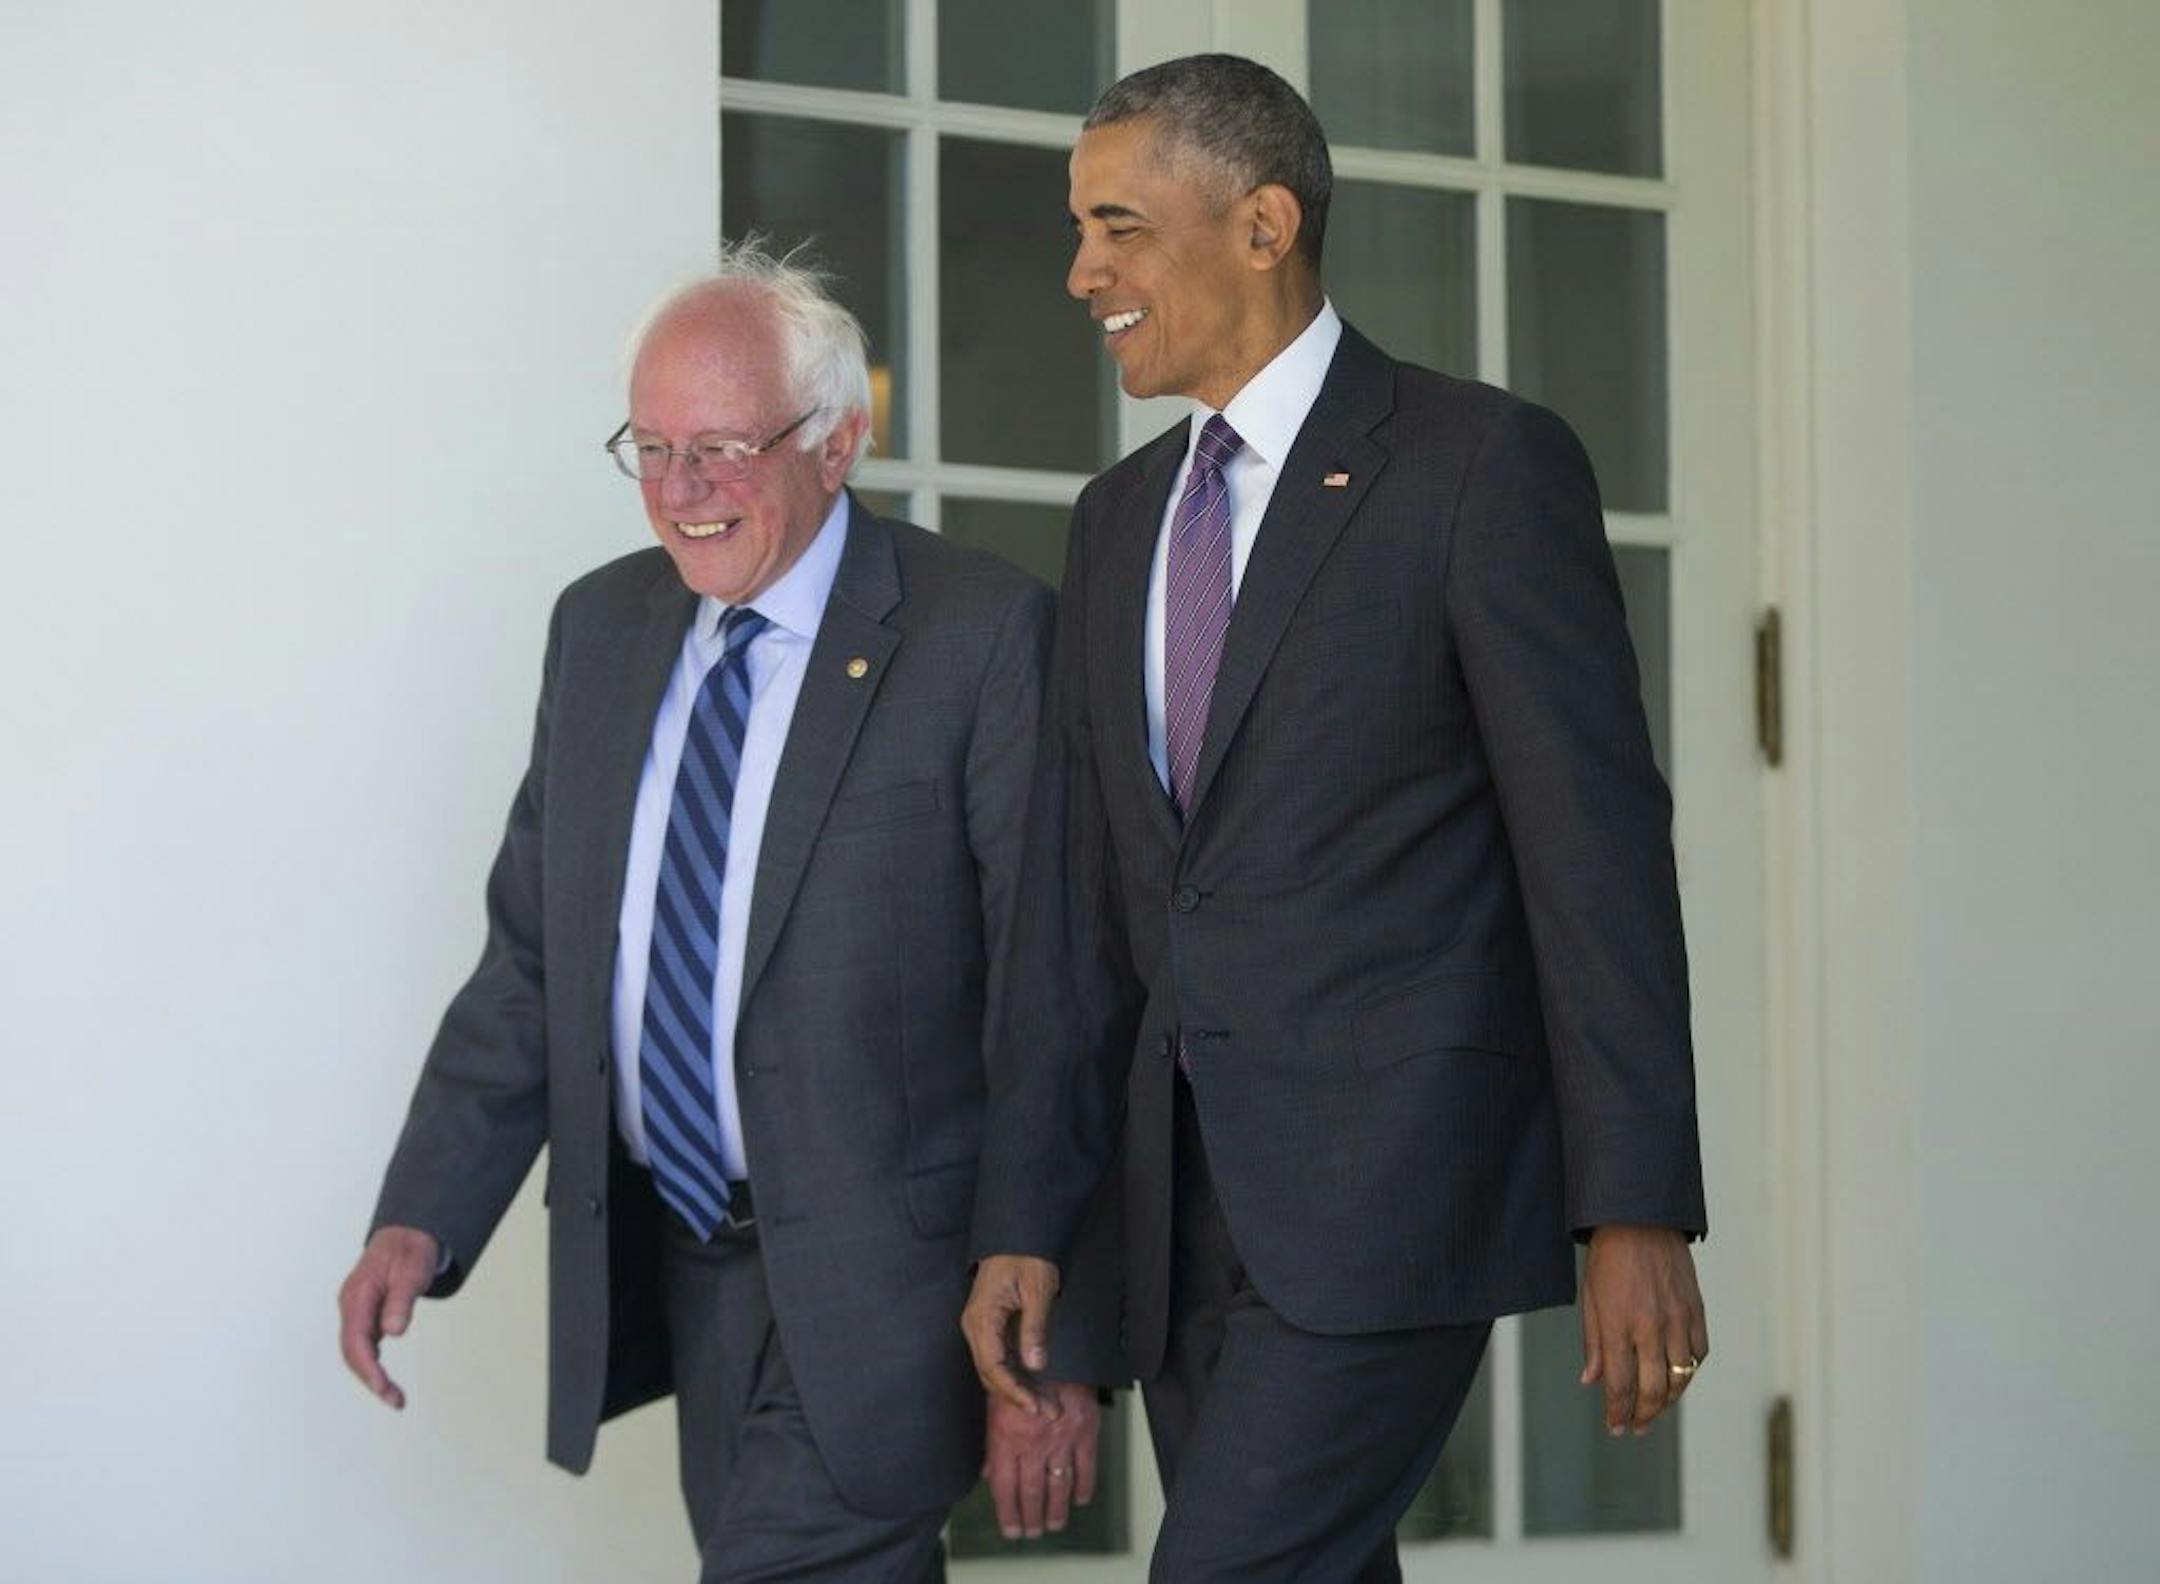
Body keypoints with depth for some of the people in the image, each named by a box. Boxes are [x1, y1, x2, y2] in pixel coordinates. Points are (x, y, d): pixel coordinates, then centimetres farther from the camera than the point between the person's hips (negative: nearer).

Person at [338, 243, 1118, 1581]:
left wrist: (1061, 1348, -15)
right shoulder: (601, 628, 10)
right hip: (678, 1265, 6)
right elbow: (533, 957, 13)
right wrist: (423, 1220, 1)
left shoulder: (983, 638, -11)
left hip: (875, 1284, -6)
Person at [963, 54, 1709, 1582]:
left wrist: (1636, 1216, -14)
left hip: (1397, 1172, -7)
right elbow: (1076, 894, 16)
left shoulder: (1485, 465, -5)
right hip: (1198, 1209, 7)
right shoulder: (1121, 517, 16)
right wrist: (1026, 1221, 10)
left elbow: (1599, 848, -9)